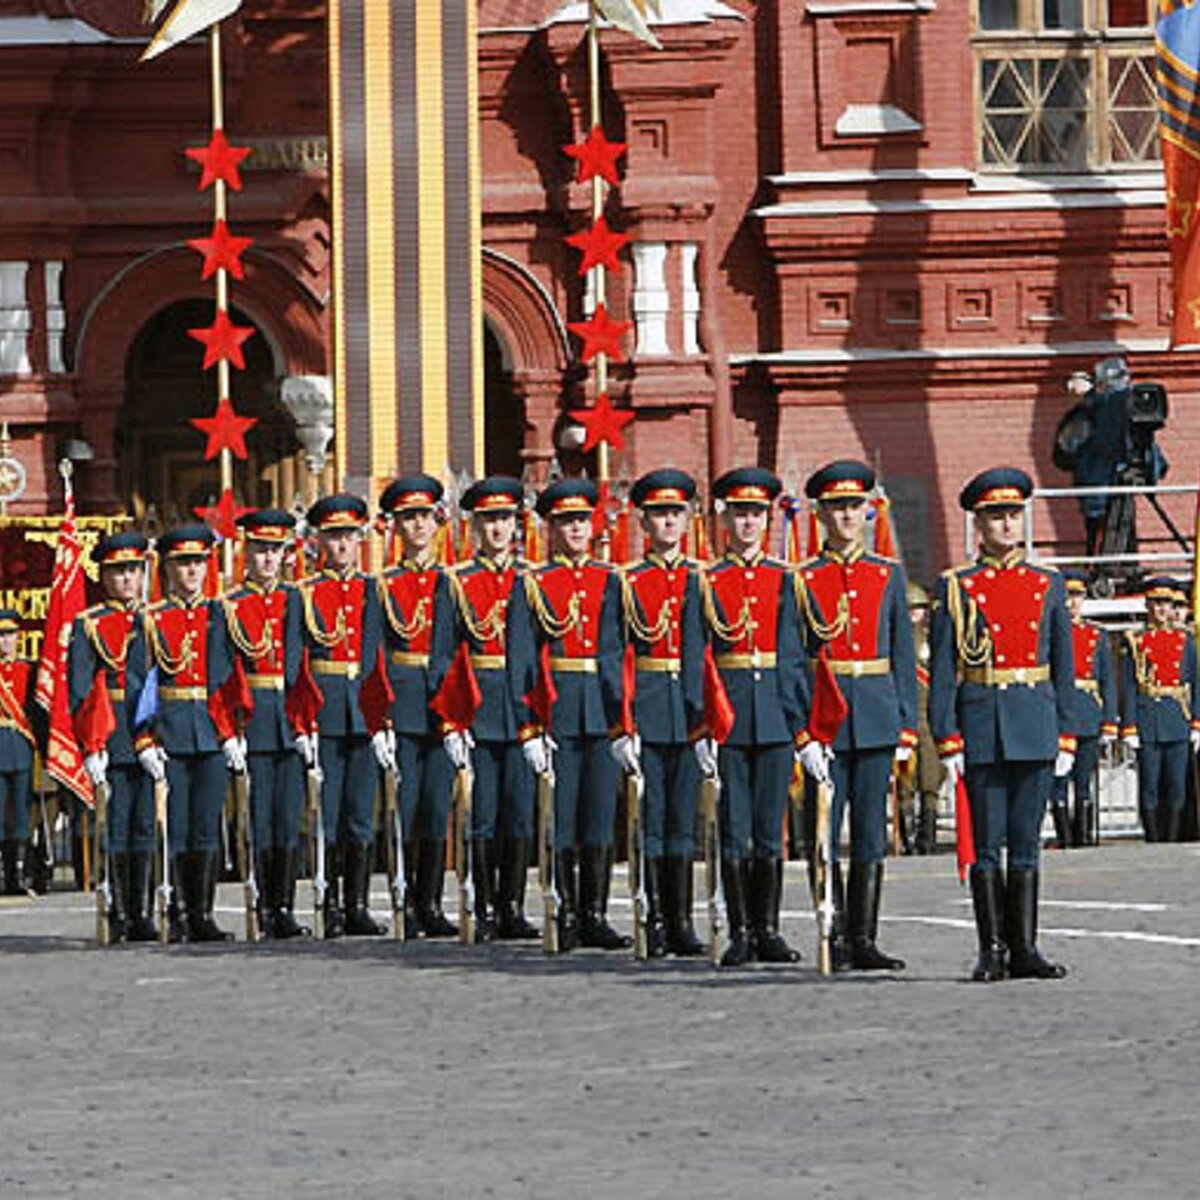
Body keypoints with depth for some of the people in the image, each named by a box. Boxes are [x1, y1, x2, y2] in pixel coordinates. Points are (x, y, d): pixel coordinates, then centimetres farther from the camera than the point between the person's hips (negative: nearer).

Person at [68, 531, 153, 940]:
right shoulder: (89, 625, 4)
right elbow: (79, 693, -2)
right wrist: (90, 747, -10)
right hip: (112, 741, -3)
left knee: (147, 826, 0)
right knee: (117, 827, -2)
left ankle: (143, 915, 3)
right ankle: (120, 916, 3)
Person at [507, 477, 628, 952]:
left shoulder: (610, 582, 11)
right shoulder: (532, 585, 3)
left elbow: (621, 654, 8)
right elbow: (520, 661, -2)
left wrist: (625, 720, -1)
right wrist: (529, 729, -9)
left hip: (604, 712, 2)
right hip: (556, 713, -2)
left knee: (601, 818, 2)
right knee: (561, 819, 0)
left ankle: (595, 915, 6)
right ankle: (566, 916, 5)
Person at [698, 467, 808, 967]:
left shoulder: (784, 580, 9)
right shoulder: (707, 582, 4)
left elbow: (794, 656, 6)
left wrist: (798, 718, -2)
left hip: (775, 718, 1)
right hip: (727, 714, -1)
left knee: (770, 830, 3)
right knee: (733, 830, 0)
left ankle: (768, 930, 9)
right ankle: (741, 931, 5)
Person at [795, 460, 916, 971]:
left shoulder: (889, 575, 10)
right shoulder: (803, 580, 4)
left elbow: (903, 656, 10)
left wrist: (906, 727, 4)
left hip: (876, 718, 2)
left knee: (871, 833, 1)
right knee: (824, 833, -2)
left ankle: (863, 940, 3)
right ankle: (833, 937, 4)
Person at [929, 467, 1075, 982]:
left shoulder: (1047, 585, 10)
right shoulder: (956, 587, 2)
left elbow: (1063, 667, 11)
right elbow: (942, 669, -1)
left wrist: (1065, 737, 5)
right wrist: (947, 738, -8)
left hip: (1034, 728, 2)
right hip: (981, 727, -2)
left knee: (1026, 844, 4)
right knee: (987, 845, 0)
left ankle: (1024, 948, 7)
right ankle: (992, 949, 5)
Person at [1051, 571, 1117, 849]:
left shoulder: (1097, 635, 12)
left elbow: (1108, 683, 11)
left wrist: (1109, 723, 4)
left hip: (1089, 719, 2)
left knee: (1085, 785, 4)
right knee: (1059, 785, -3)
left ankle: (1084, 837, 8)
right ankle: (1065, 839, 1)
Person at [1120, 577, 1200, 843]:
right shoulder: (1136, 641, 4)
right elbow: (1128, 688, 0)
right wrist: (1129, 728, -7)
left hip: (1178, 722, 2)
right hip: (1147, 723, -2)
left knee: (1176, 785, 0)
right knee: (1149, 786, -2)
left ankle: (1172, 840, 6)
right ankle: (1153, 841, 4)